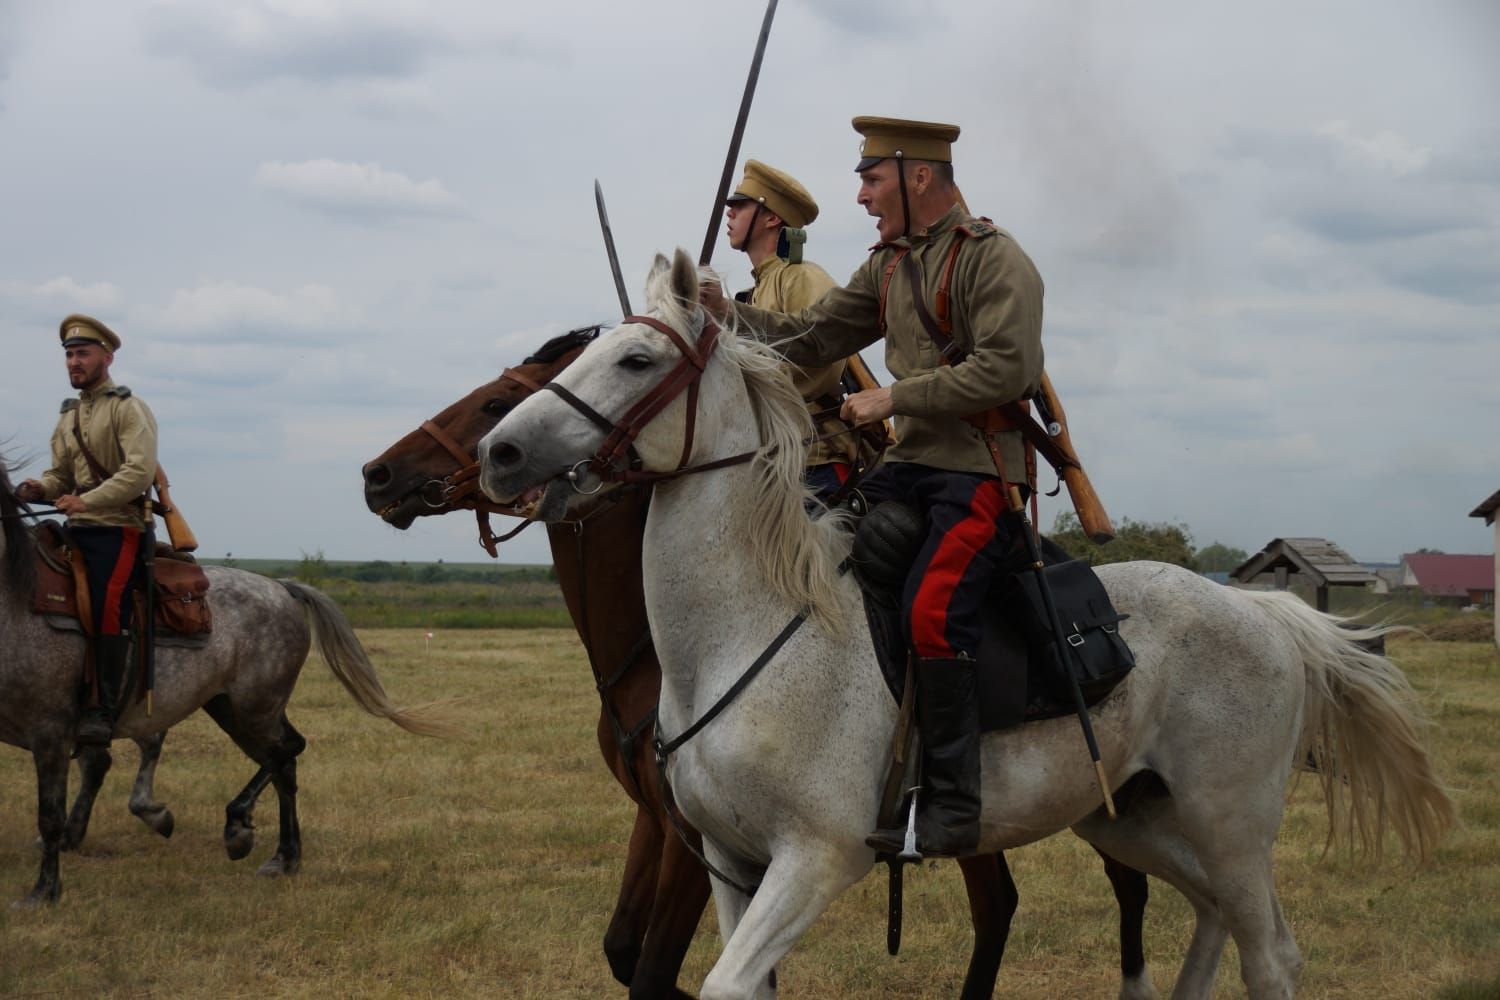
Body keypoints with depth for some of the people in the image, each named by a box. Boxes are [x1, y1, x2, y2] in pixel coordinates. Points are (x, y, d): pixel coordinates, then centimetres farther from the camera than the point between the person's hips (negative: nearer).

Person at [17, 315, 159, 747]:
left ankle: (102, 709, -20)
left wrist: (86, 500, -24)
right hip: (76, 529, 8)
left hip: (118, 528, -8)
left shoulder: (128, 409, -5)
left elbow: (140, 471, -17)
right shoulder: (68, 418, 19)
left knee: (107, 606, -22)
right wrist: (40, 489, -1)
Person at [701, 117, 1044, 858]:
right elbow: (813, 336, 18)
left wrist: (894, 397, -17)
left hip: (980, 471, -9)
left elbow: (1006, 369, -20)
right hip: (909, 465, 9)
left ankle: (950, 809, -22)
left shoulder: (994, 260, -9)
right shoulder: (888, 266, 16)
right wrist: (729, 314, 3)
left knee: (931, 614, -26)